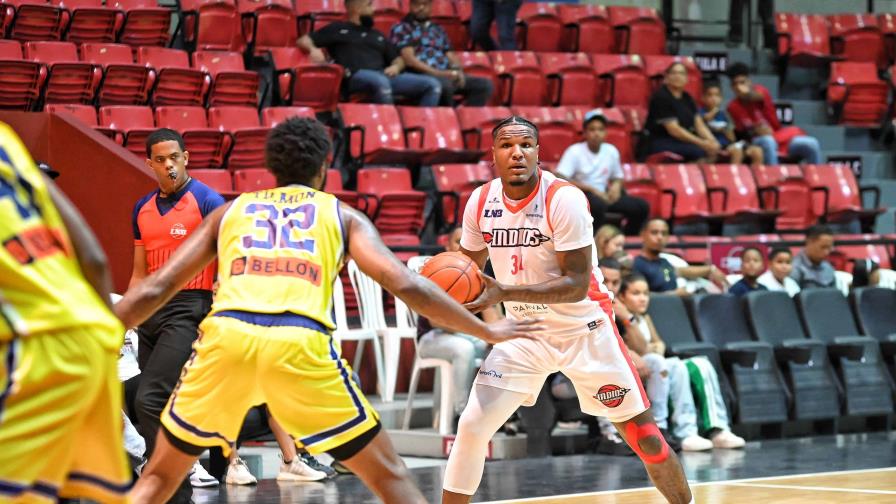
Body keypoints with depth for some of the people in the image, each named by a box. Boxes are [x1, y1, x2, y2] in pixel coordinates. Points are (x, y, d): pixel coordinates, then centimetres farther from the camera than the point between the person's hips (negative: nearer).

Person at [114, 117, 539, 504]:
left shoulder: (229, 212, 28)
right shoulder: (342, 215, 23)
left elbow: (156, 288, 23)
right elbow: (407, 286, 12)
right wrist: (487, 331, 20)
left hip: (226, 337, 2)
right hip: (301, 344, -2)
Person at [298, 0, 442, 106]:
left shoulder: (377, 35, 31)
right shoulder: (338, 29, 19)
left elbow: (398, 59, 30)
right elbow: (304, 40, 15)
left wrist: (396, 67, 5)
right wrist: (313, 49, -9)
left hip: (385, 76, 6)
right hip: (356, 77, -6)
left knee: (433, 84, -15)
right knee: (381, 81, -43)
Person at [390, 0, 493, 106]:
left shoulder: (438, 30, 26)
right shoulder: (401, 29, 6)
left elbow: (451, 56, 20)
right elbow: (409, 60, -7)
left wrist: (457, 72, -4)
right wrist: (439, 73, -16)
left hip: (446, 75, 7)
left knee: (485, 85, -15)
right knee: (444, 84, -40)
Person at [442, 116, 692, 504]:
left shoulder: (563, 198, -22)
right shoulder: (480, 201, -7)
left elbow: (577, 283, -26)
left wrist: (505, 293, -35)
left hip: (583, 329, -4)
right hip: (524, 331, 4)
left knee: (644, 435, -1)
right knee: (472, 427, -7)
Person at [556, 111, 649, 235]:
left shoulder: (611, 151, 7)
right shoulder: (574, 151, -9)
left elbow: (617, 178, 22)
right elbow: (560, 179, -19)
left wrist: (616, 185, -5)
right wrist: (591, 189, -21)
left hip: (603, 196, 6)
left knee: (642, 206, -12)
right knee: (598, 204, -40)